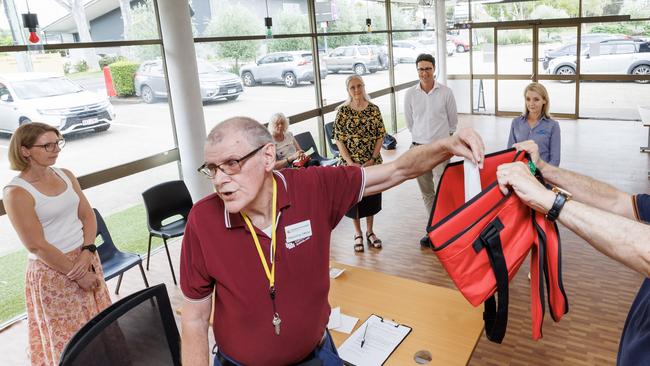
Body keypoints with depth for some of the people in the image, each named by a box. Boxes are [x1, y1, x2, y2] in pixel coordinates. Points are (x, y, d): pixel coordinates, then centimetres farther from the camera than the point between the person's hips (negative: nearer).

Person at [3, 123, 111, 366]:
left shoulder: (65, 175, 3)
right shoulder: (16, 193, -15)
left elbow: (88, 215, 4)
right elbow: (36, 245, -16)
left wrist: (87, 252, -12)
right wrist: (77, 274, -14)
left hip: (86, 259, 6)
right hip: (52, 272, -5)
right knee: (68, 337, 9)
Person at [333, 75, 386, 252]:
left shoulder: (374, 109, -2)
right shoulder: (343, 111, -7)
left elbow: (380, 136, -1)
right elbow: (339, 140, -8)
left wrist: (372, 160, -11)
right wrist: (351, 163, -15)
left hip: (372, 162, 2)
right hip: (350, 163, -2)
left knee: (372, 196, 14)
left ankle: (370, 231, 33)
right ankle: (357, 233, 29)